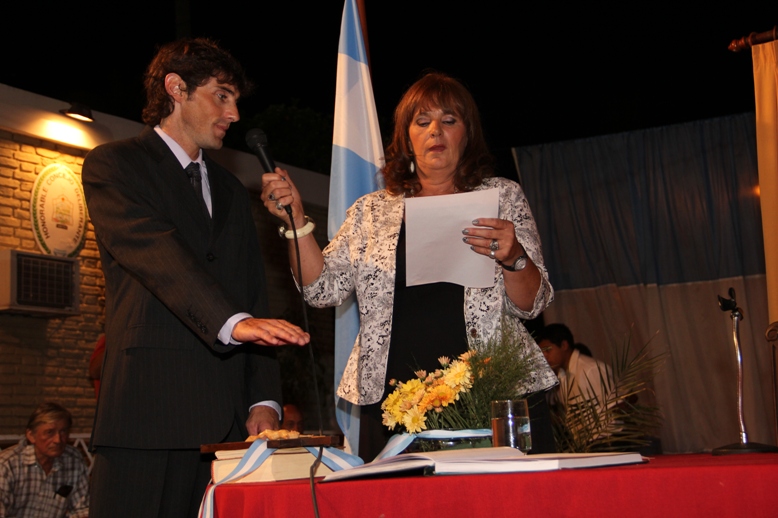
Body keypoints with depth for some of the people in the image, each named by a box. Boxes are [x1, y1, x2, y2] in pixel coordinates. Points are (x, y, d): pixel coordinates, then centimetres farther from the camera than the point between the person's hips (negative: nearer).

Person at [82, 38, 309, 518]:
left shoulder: (232, 191, 24)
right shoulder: (113, 164, 4)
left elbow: (255, 299, 18)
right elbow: (156, 254, -14)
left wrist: (264, 399, 6)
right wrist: (232, 323, -28)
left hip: (227, 419, 5)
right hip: (148, 412, -5)